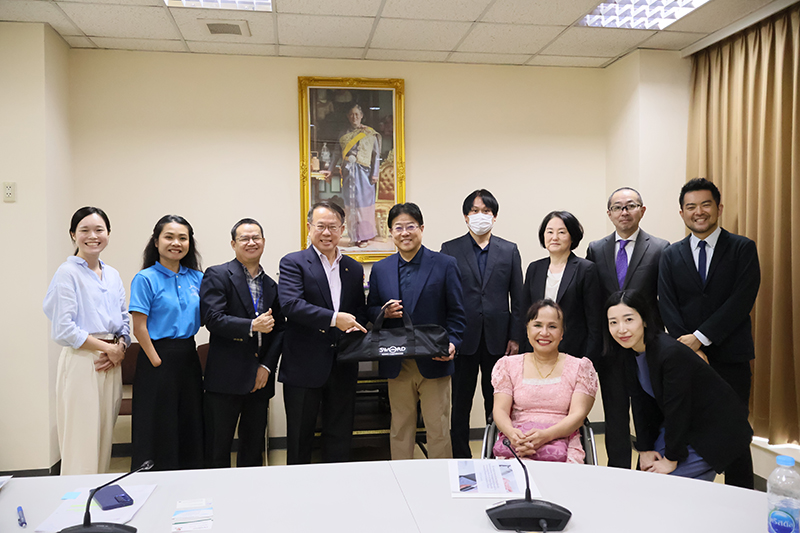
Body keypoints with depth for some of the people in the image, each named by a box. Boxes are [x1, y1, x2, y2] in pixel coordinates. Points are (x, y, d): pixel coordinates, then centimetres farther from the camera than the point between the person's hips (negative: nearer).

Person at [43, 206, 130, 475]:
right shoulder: (68, 273, -5)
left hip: (111, 364, 6)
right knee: (81, 445, -2)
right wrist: (107, 348, -10)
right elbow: (63, 329, -12)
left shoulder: (112, 275, 14)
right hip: (80, 363, -6)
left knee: (104, 440, 12)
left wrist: (120, 348, -4)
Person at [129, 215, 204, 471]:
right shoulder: (145, 279, -6)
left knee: (190, 426, 11)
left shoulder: (197, 278, 7)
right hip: (159, 357, -5)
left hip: (189, 359, 5)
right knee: (158, 429, 3)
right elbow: (139, 328, -10)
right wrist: (158, 362, -13)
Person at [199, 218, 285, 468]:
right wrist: (252, 326, -22)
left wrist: (267, 366, -1)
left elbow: (280, 329, 12)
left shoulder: (271, 285, 14)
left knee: (254, 449, 14)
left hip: (260, 379, 5)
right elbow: (212, 318, -14)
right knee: (218, 450, 3)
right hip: (225, 378, -5)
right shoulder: (217, 275, -2)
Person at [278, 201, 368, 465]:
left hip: (343, 367, 4)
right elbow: (290, 304, -18)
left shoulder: (354, 268, 12)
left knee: (340, 438, 13)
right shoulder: (293, 263, -3)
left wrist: (356, 327, -6)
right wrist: (334, 319, -23)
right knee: (299, 438, 9)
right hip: (304, 366, -4)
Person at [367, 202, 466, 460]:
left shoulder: (445, 264, 0)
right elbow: (370, 312, 13)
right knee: (400, 429, 13)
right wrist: (383, 312, -10)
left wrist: (452, 343, -17)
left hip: (433, 363, -2)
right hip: (397, 366, 3)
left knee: (438, 429, 5)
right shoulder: (380, 269, 8)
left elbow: (457, 313, -1)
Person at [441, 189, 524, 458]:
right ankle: (461, 459, 18)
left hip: (498, 340, 1)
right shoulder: (450, 250, 3)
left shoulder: (509, 250, 8)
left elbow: (517, 298, 7)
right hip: (463, 340, -1)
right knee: (460, 406, 7)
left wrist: (515, 337, 1)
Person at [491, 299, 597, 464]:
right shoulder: (508, 365, 15)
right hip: (514, 445, 1)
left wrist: (545, 435, -22)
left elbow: (577, 415, -2)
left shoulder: (580, 367, 11)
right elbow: (500, 410, 5)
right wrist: (512, 434, -20)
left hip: (561, 443, -1)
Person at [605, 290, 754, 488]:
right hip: (679, 427, 7)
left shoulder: (671, 353, -31)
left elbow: (676, 410, -25)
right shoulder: (629, 351, -6)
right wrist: (644, 449, 0)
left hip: (716, 431, -7)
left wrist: (671, 459, -16)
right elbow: (640, 403, 1)